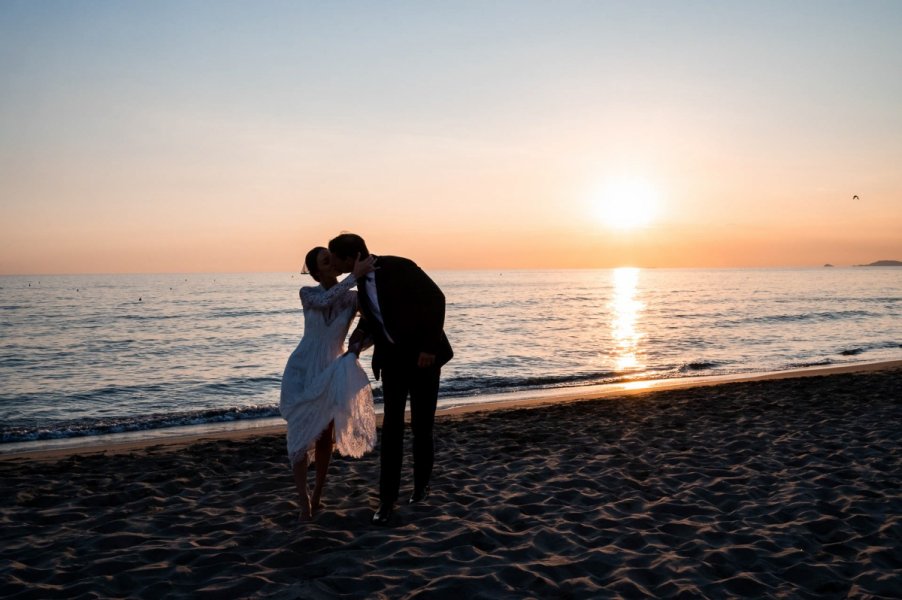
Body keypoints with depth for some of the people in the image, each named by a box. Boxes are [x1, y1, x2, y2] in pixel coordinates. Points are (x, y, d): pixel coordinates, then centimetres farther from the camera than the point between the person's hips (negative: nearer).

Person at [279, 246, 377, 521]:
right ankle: (304, 502, 7)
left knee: (325, 436, 4)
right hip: (302, 370, -1)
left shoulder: (354, 297, -8)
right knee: (301, 435, -3)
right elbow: (325, 301, -31)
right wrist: (355, 275, -37)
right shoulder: (307, 293, -9)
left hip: (332, 371, 1)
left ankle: (317, 495, 22)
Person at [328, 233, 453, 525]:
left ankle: (421, 483, 26)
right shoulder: (361, 280, 0)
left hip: (423, 353, -5)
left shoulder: (400, 267, -21)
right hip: (392, 356, 5)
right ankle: (387, 498, 3)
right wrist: (362, 331, -3)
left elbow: (436, 299, -18)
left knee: (422, 426, 3)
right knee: (391, 427, -2)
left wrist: (429, 346, -21)